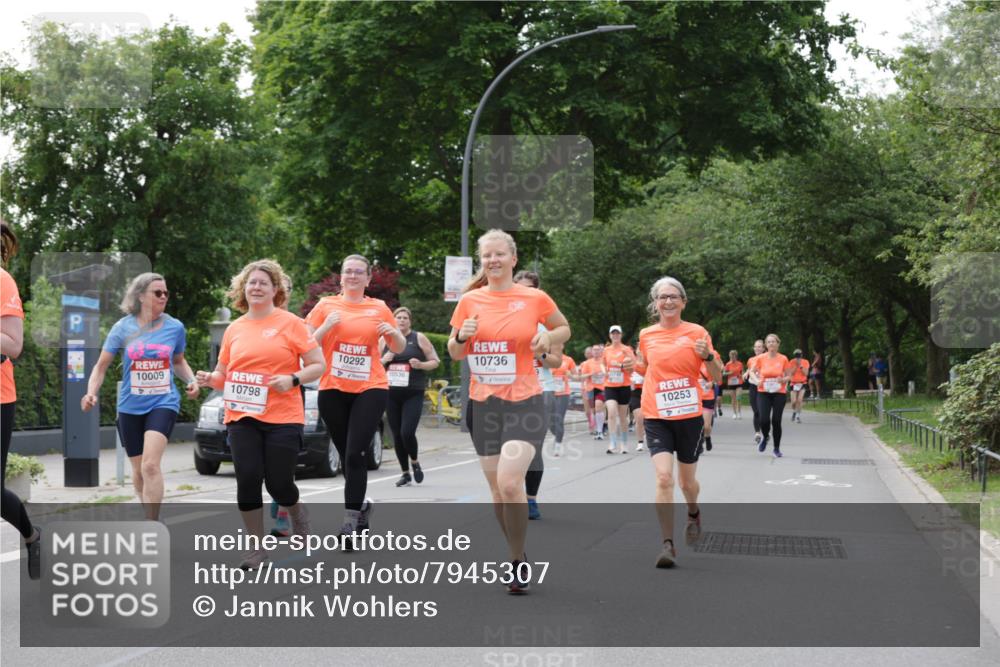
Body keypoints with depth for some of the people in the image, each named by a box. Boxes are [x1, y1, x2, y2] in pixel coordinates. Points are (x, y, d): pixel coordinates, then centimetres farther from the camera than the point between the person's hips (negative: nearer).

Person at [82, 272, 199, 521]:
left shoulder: (175, 327, 1)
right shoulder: (123, 328, -1)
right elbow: (102, 365, 4)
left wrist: (191, 380, 0)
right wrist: (91, 393, -12)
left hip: (163, 403, -2)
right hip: (130, 407, 2)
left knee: (150, 465, -20)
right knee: (138, 470, 12)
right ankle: (150, 516, 34)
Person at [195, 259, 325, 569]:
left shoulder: (290, 323, 0)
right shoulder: (235, 329, 11)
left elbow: (318, 365, -1)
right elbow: (223, 373, 18)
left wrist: (292, 379, -17)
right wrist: (210, 379, -4)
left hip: (282, 418, -3)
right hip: (241, 417, 3)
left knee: (278, 484, -2)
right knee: (248, 481, -4)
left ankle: (298, 514, 33)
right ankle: (257, 547, 10)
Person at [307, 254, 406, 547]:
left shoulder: (379, 308, 6)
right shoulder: (326, 306, 4)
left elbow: (398, 349, 15)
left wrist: (393, 333, -7)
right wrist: (326, 326, -16)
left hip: (370, 389, -1)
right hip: (333, 390, 1)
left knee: (355, 453, -13)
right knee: (347, 455, 10)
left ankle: (351, 520, -10)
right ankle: (360, 504, 33)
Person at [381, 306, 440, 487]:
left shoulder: (419, 338, 3)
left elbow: (435, 361, 5)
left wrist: (420, 365, -14)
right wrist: (384, 360, -4)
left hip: (413, 394, -3)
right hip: (391, 394, 3)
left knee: (407, 432, -15)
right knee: (397, 435, 5)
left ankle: (414, 462, 14)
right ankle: (405, 474, 18)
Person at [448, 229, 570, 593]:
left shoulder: (535, 298, -2)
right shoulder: (470, 300, 3)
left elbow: (564, 328, 14)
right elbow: (454, 353, 11)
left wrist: (548, 337, -7)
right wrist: (462, 336, -11)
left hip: (524, 402, -3)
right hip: (483, 404, 3)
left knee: (510, 482, -20)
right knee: (498, 490, 8)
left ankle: (519, 560, -3)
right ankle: (517, 559, 26)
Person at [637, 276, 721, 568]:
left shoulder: (697, 333, -2)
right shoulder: (646, 335, 4)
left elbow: (717, 377, 1)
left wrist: (708, 355, -18)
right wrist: (634, 362, 3)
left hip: (689, 415, 0)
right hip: (656, 417, 0)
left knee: (687, 481, 13)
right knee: (664, 477, -16)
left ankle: (694, 513, 47)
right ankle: (667, 544, -12)